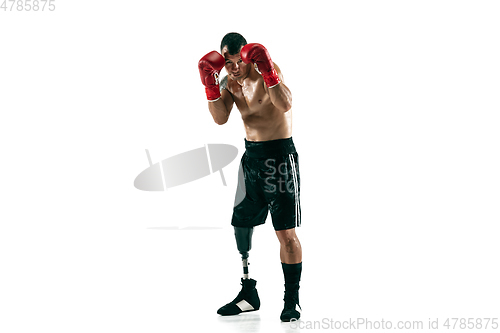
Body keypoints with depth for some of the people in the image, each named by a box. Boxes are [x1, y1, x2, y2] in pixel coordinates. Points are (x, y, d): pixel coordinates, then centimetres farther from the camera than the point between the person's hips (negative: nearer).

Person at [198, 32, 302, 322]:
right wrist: (210, 84, -16)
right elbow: (221, 118, -7)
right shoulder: (229, 81, 7)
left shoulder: (268, 70, -11)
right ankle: (248, 295, 21)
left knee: (286, 232, -6)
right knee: (241, 227, 8)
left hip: (280, 155, -6)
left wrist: (268, 73, -37)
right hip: (251, 156, 7)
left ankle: (292, 300, 6)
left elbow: (286, 105, -28)